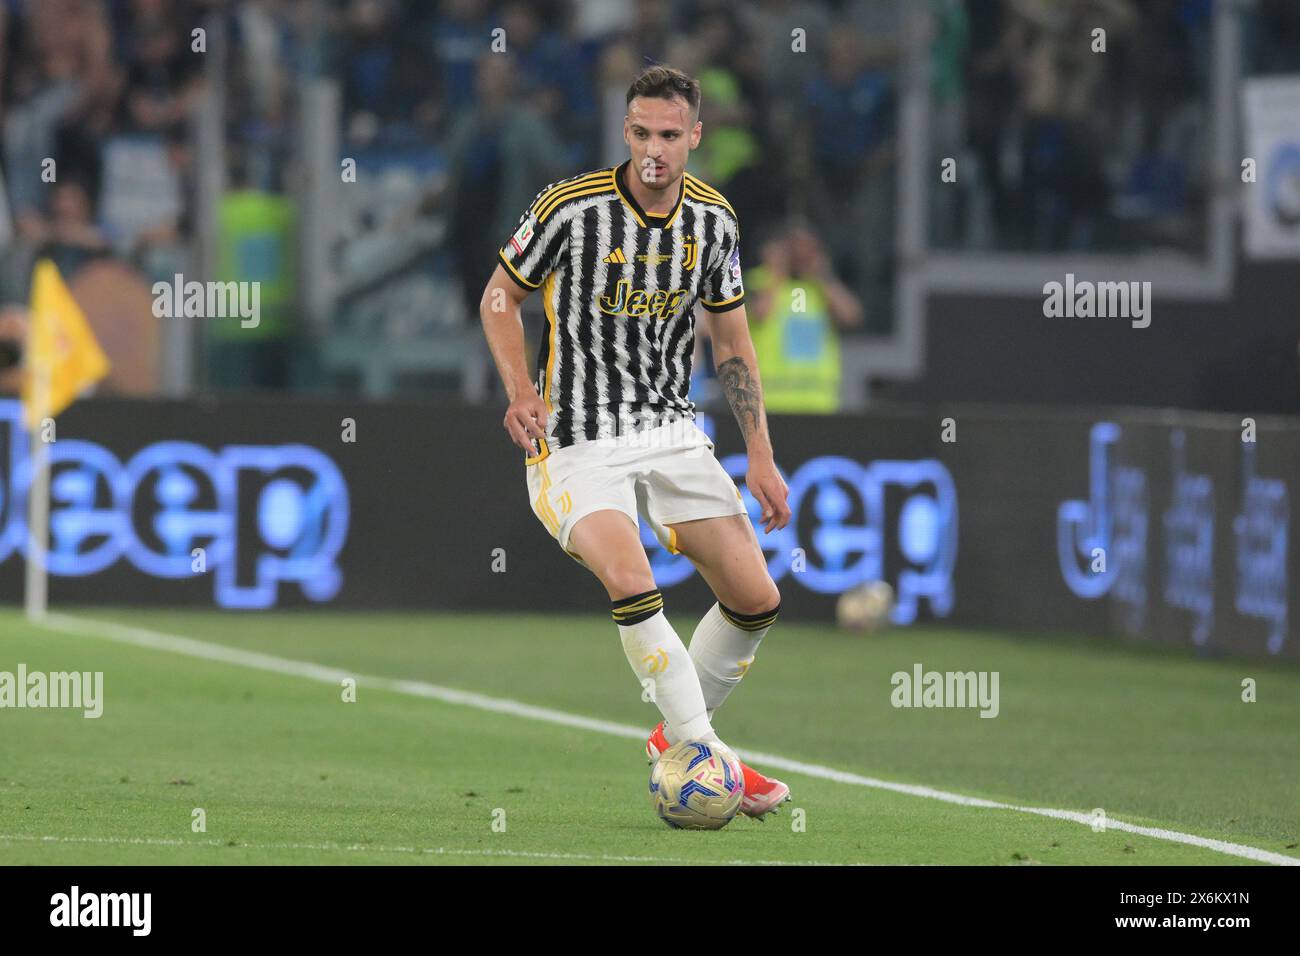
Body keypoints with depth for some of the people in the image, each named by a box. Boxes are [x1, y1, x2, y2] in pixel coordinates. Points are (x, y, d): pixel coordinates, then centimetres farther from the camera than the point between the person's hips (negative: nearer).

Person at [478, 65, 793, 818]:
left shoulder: (714, 220, 1)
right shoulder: (570, 208, -13)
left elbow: (732, 341, 11)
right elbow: (500, 296, -1)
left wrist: (761, 456, 6)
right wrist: (522, 391, -16)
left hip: (673, 429, 5)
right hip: (579, 443, -5)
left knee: (757, 599, 1)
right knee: (630, 580, -29)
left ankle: (678, 736, 23)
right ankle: (706, 756, -20)